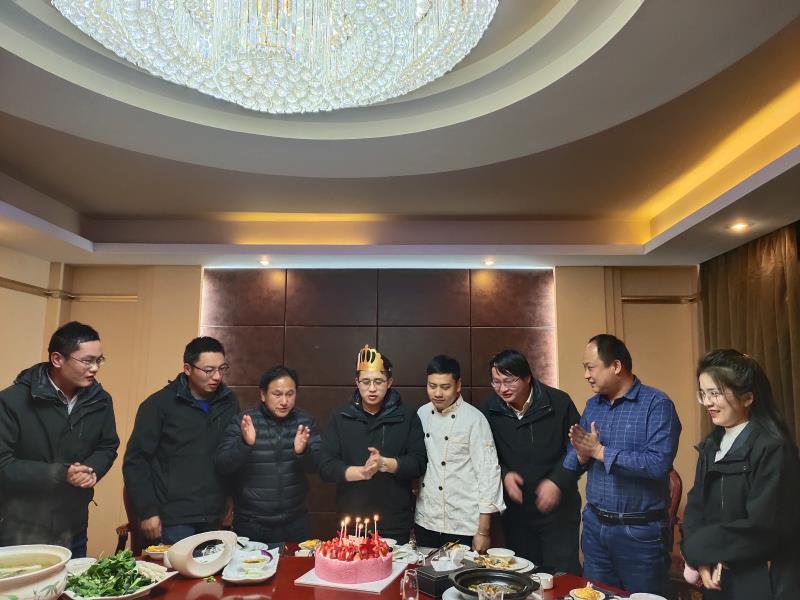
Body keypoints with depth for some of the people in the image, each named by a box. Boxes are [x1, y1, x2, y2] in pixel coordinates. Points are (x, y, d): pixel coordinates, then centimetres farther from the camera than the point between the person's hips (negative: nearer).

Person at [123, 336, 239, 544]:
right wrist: (148, 511, -9)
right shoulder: (159, 404, -6)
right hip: (173, 519, -3)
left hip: (214, 519, 4)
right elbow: (135, 460, -5)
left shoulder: (229, 403, 4)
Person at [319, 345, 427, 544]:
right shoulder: (341, 418, 4)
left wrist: (385, 464, -20)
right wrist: (361, 472, -19)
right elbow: (326, 466, -3)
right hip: (352, 524, 1)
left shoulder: (407, 416, 1)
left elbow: (419, 463, -3)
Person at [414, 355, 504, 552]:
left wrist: (483, 531, -11)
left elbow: (488, 472, -11)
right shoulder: (422, 414, 3)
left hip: (463, 528, -4)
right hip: (425, 523, 5)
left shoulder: (474, 419, -12)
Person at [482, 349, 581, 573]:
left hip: (558, 509, -3)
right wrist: (504, 474, -11)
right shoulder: (490, 409, -3)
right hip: (515, 511, 3)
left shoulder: (558, 402, -12)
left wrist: (558, 481, -18)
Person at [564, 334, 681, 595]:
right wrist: (582, 455, -17)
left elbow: (659, 463, -26)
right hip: (594, 525, 6)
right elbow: (571, 463, 6)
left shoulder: (657, 404, -14)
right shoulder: (592, 405, 6)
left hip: (640, 531, -6)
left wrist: (600, 451, -21)